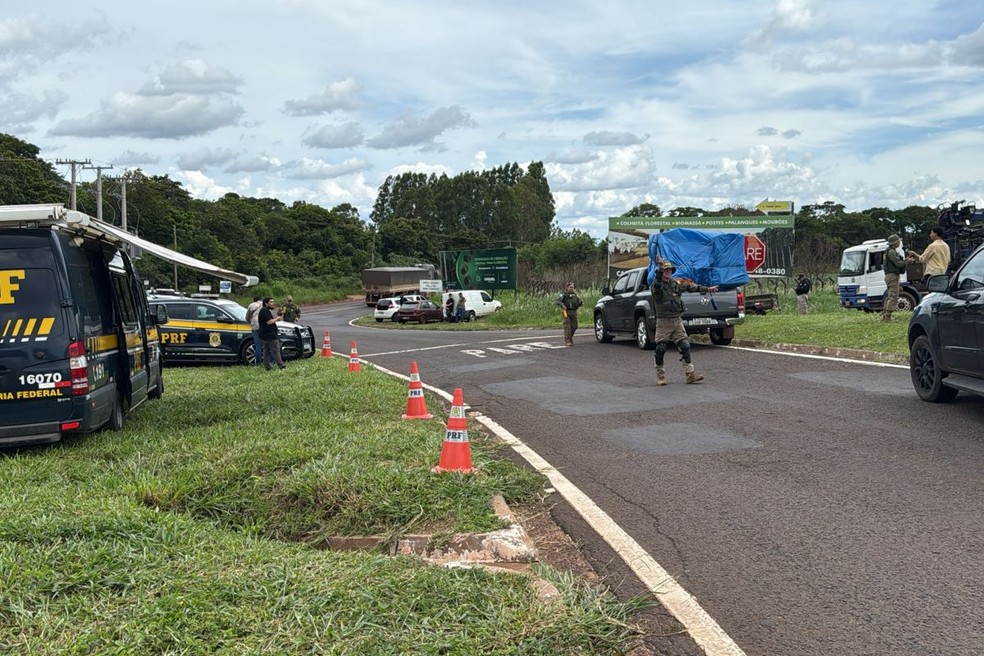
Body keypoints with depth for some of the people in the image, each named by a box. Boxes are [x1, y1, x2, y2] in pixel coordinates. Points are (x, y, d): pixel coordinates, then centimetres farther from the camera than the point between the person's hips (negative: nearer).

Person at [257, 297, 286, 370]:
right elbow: (269, 322, -23)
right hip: (269, 334, -11)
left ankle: (267, 366, 12)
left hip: (265, 335, 11)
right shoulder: (265, 311, -16)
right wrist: (277, 318, -9)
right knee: (276, 350, -9)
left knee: (266, 350, 10)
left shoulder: (266, 310, 17)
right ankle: (281, 365, -8)